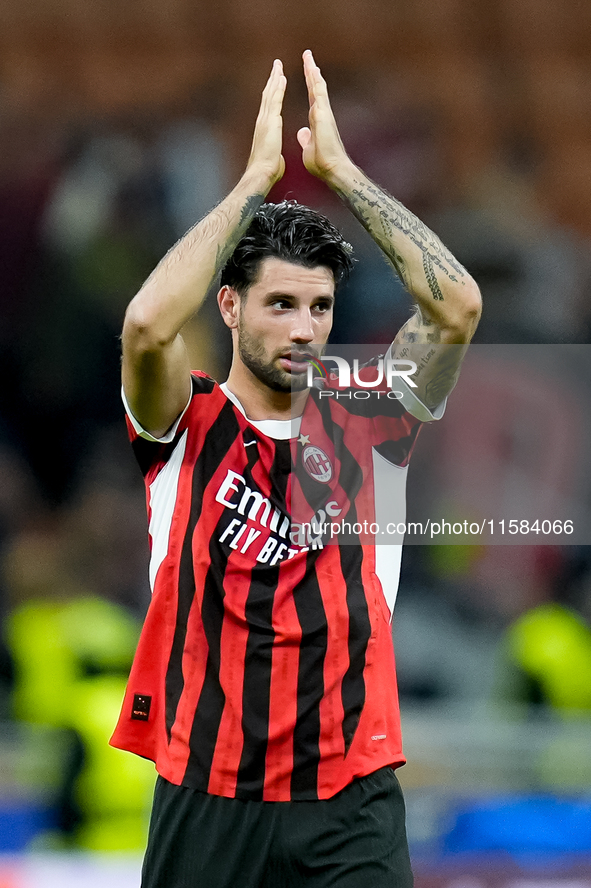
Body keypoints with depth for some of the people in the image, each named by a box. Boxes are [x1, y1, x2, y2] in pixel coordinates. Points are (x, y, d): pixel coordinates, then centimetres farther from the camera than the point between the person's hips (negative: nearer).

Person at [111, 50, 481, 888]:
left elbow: (457, 306, -6)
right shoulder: (189, 427, 1)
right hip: (208, 795, -1)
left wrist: (340, 171, -4)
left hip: (352, 796, 1)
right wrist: (257, 177, -12)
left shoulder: (361, 426, 7)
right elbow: (148, 324, -20)